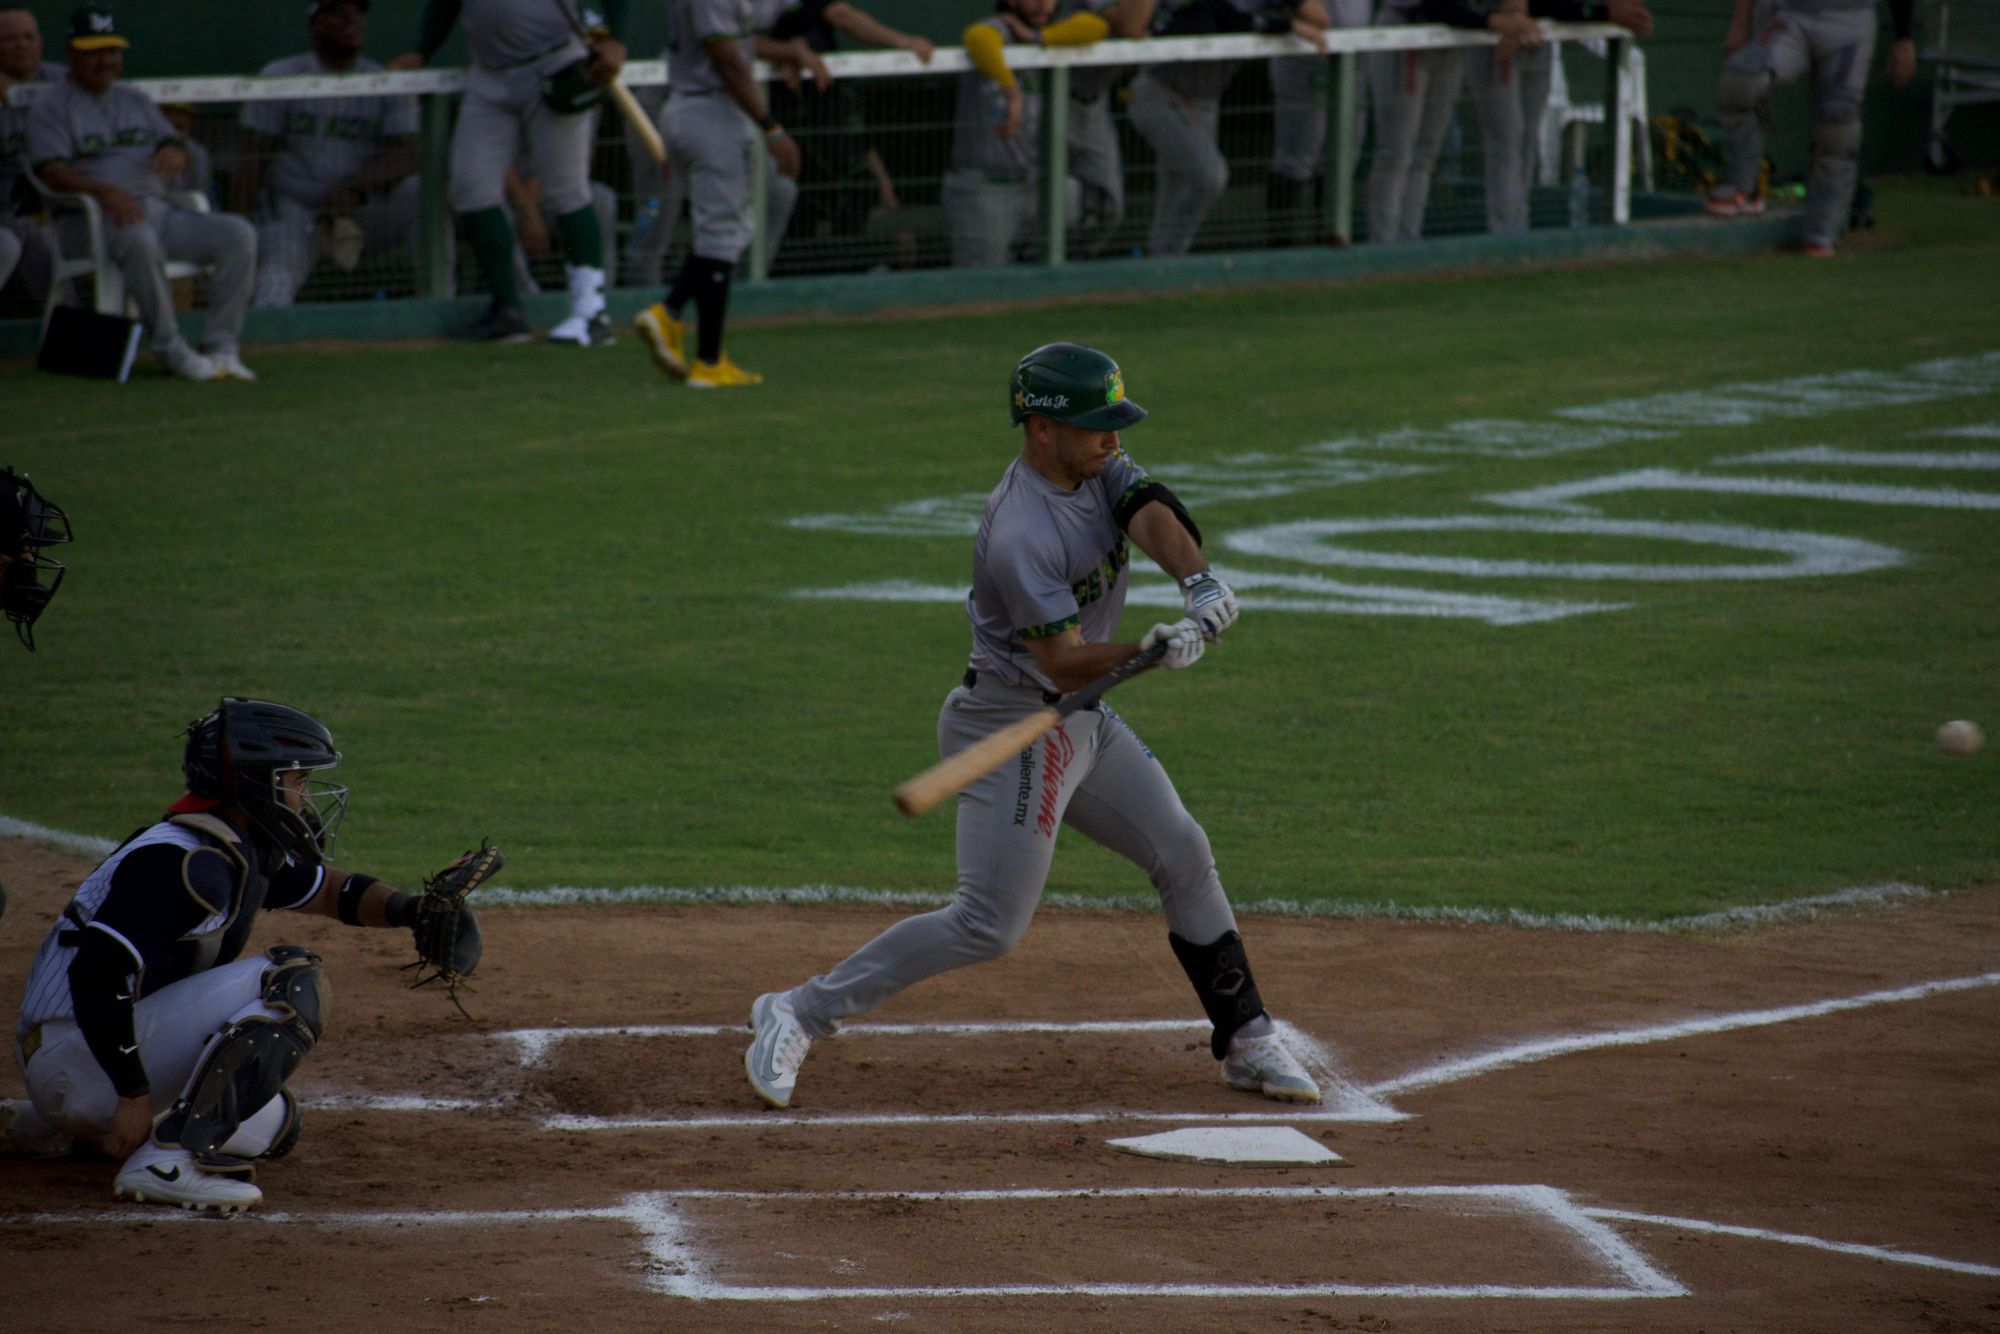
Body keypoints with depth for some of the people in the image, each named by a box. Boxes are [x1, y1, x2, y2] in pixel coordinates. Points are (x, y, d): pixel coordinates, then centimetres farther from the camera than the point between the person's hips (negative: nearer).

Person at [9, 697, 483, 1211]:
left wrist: (412, 910, 5)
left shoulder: (249, 850, 11)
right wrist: (133, 1094, -27)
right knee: (292, 981, -18)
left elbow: (331, 889, 26)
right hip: (79, 1065, -10)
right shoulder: (180, 861, -20)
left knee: (270, 1123, 22)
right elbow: (94, 975, -27)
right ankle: (169, 1160, -25)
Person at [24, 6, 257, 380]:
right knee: (140, 238, -41)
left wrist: (174, 151, -9)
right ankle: (170, 348, -32)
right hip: (93, 218, -6)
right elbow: (51, 170, -12)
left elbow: (175, 146, 19)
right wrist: (104, 191, -29)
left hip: (158, 208, 6)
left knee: (239, 234, -16)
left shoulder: (135, 100, 23)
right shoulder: (52, 107, 4)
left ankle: (220, 347, -18)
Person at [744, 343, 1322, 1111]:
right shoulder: (1018, 534, -26)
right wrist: (1149, 651, -41)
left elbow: (1154, 516, -17)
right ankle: (801, 1014, -7)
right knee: (988, 925, -12)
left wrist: (1199, 583, -36)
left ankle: (1246, 1042, 23)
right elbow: (1064, 662, -26)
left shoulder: (1097, 469, 1)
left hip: (1084, 721, 9)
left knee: (1184, 857, 13)